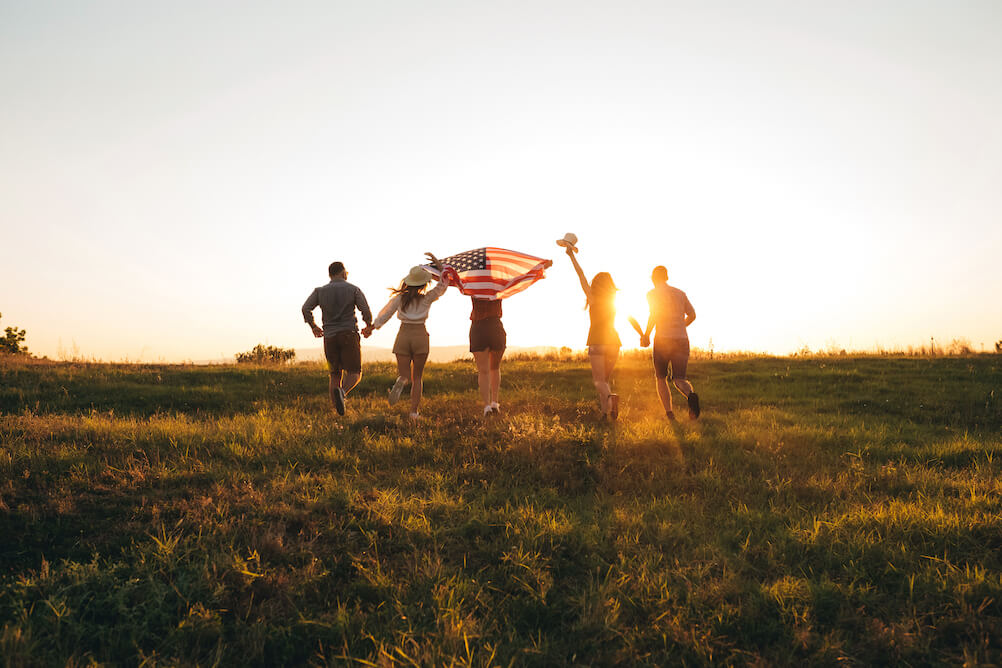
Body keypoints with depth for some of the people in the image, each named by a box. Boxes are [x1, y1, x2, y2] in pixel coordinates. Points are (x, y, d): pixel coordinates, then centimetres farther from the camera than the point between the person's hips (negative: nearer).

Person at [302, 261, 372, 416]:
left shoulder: (320, 291, 7)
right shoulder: (354, 290, 1)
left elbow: (306, 308, -5)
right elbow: (366, 312, -5)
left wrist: (313, 326, 11)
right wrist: (369, 326, 15)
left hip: (329, 338, 3)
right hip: (349, 335, -3)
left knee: (335, 375, 14)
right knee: (354, 374, -2)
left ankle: (336, 411, 8)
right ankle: (341, 392, -34)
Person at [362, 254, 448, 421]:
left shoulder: (399, 298, -1)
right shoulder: (427, 299, -2)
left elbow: (384, 315, 4)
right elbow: (444, 283, 7)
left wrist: (371, 328, 15)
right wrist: (438, 264, 6)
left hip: (403, 336, 1)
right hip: (420, 336, -1)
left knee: (404, 374, 6)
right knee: (417, 377, 11)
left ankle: (401, 381, -32)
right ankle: (414, 411, 0)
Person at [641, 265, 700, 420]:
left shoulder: (653, 294, 1)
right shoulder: (680, 293, 17)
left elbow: (654, 314, -15)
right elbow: (692, 315, 16)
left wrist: (646, 335, -7)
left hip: (662, 339, -3)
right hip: (682, 339, 4)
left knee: (660, 378, 11)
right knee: (679, 378, 6)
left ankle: (669, 412, -3)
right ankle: (691, 394, -27)